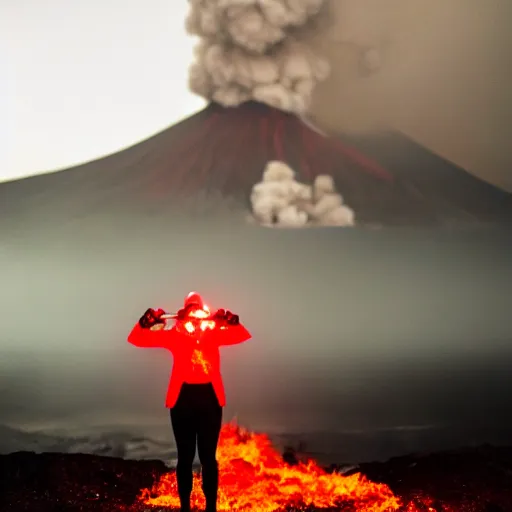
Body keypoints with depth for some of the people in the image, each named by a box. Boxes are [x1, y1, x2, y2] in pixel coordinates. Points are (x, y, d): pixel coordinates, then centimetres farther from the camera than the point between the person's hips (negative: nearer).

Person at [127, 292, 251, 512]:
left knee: (208, 457, 6)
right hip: (182, 399, 0)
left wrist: (230, 320, -27)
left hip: (210, 399, 1)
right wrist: (147, 321, -24)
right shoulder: (174, 335, 1)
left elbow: (244, 336, -8)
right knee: (185, 456, 8)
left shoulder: (214, 333, 5)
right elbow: (136, 339, -5)